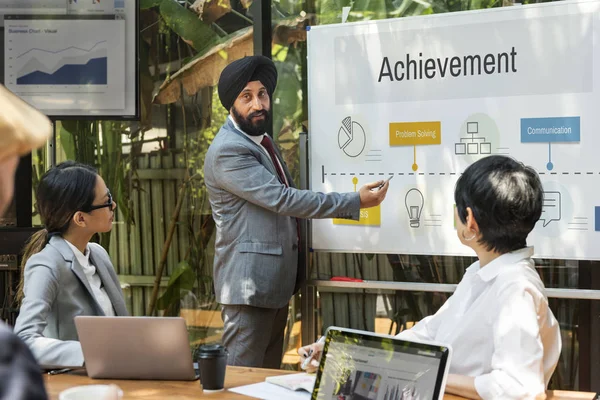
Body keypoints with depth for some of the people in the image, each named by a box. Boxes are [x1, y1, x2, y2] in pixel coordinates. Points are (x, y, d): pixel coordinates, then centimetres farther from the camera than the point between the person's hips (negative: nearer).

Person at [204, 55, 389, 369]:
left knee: (270, 374, 13)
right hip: (249, 284, -9)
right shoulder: (227, 151, -17)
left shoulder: (262, 141, 15)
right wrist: (355, 202, -21)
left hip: (276, 282, 10)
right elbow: (281, 199, -22)